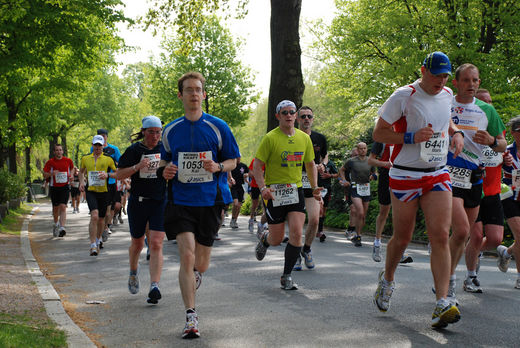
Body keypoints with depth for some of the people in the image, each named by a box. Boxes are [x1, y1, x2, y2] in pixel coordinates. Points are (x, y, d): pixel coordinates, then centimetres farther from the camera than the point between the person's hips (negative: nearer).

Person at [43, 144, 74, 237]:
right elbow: (44, 175, 0)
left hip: (65, 187, -1)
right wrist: (51, 173, -19)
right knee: (55, 208, 12)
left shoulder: (68, 161, 2)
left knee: (63, 207, -15)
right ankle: (56, 224, 38)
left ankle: (62, 228, -23)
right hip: (54, 187, 1)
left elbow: (72, 168, 23)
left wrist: (71, 174, 3)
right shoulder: (50, 162, -1)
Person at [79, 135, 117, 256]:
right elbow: (81, 171, 24)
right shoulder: (85, 159, 8)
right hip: (90, 191, -1)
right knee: (94, 216, -20)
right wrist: (81, 182, 8)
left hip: (104, 192, 1)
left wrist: (108, 175, -12)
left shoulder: (108, 159, 2)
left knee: (101, 218, 12)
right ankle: (93, 245, -20)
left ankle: (98, 239, 39)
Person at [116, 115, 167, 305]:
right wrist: (137, 167, -21)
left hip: (160, 202, 0)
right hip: (138, 202, 0)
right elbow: (118, 175, -6)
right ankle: (133, 273, 44)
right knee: (137, 243, 14)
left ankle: (154, 287, -17)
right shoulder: (133, 150, -4)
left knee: (156, 244, -12)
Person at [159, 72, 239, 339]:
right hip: (180, 200, 0)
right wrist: (165, 171, -4)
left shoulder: (218, 127, 0)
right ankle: (191, 316, -7)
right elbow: (164, 161, 19)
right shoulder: (170, 130, 6)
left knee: (201, 263, 9)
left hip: (210, 201, 0)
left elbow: (233, 161, 6)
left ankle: (194, 277, 47)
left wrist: (217, 167, -15)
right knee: (186, 255, -14)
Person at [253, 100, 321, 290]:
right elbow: (257, 166, -7)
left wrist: (315, 187, 10)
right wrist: (263, 187, -21)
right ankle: (264, 239, 40)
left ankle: (287, 277, 2)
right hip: (274, 193, -3)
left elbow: (310, 164, 19)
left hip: (296, 190, 4)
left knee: (296, 234, -10)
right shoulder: (270, 138, -8)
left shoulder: (304, 138, 7)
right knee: (277, 239, 1)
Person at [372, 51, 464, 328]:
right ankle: (387, 279, 35)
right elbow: (378, 133, -8)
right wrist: (412, 137, -21)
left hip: (438, 175, 4)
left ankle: (442, 304, -12)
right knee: (402, 238, 5)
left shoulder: (447, 95, 9)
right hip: (405, 176, -4)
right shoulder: (404, 96, -10)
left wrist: (456, 133, 8)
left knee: (441, 236, -10)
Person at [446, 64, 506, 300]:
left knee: (464, 234, 11)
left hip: (475, 179, 4)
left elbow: (503, 145, 14)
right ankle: (448, 281, -4)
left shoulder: (486, 110, 9)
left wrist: (492, 141, -9)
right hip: (449, 174, -4)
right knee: (461, 230, -19)